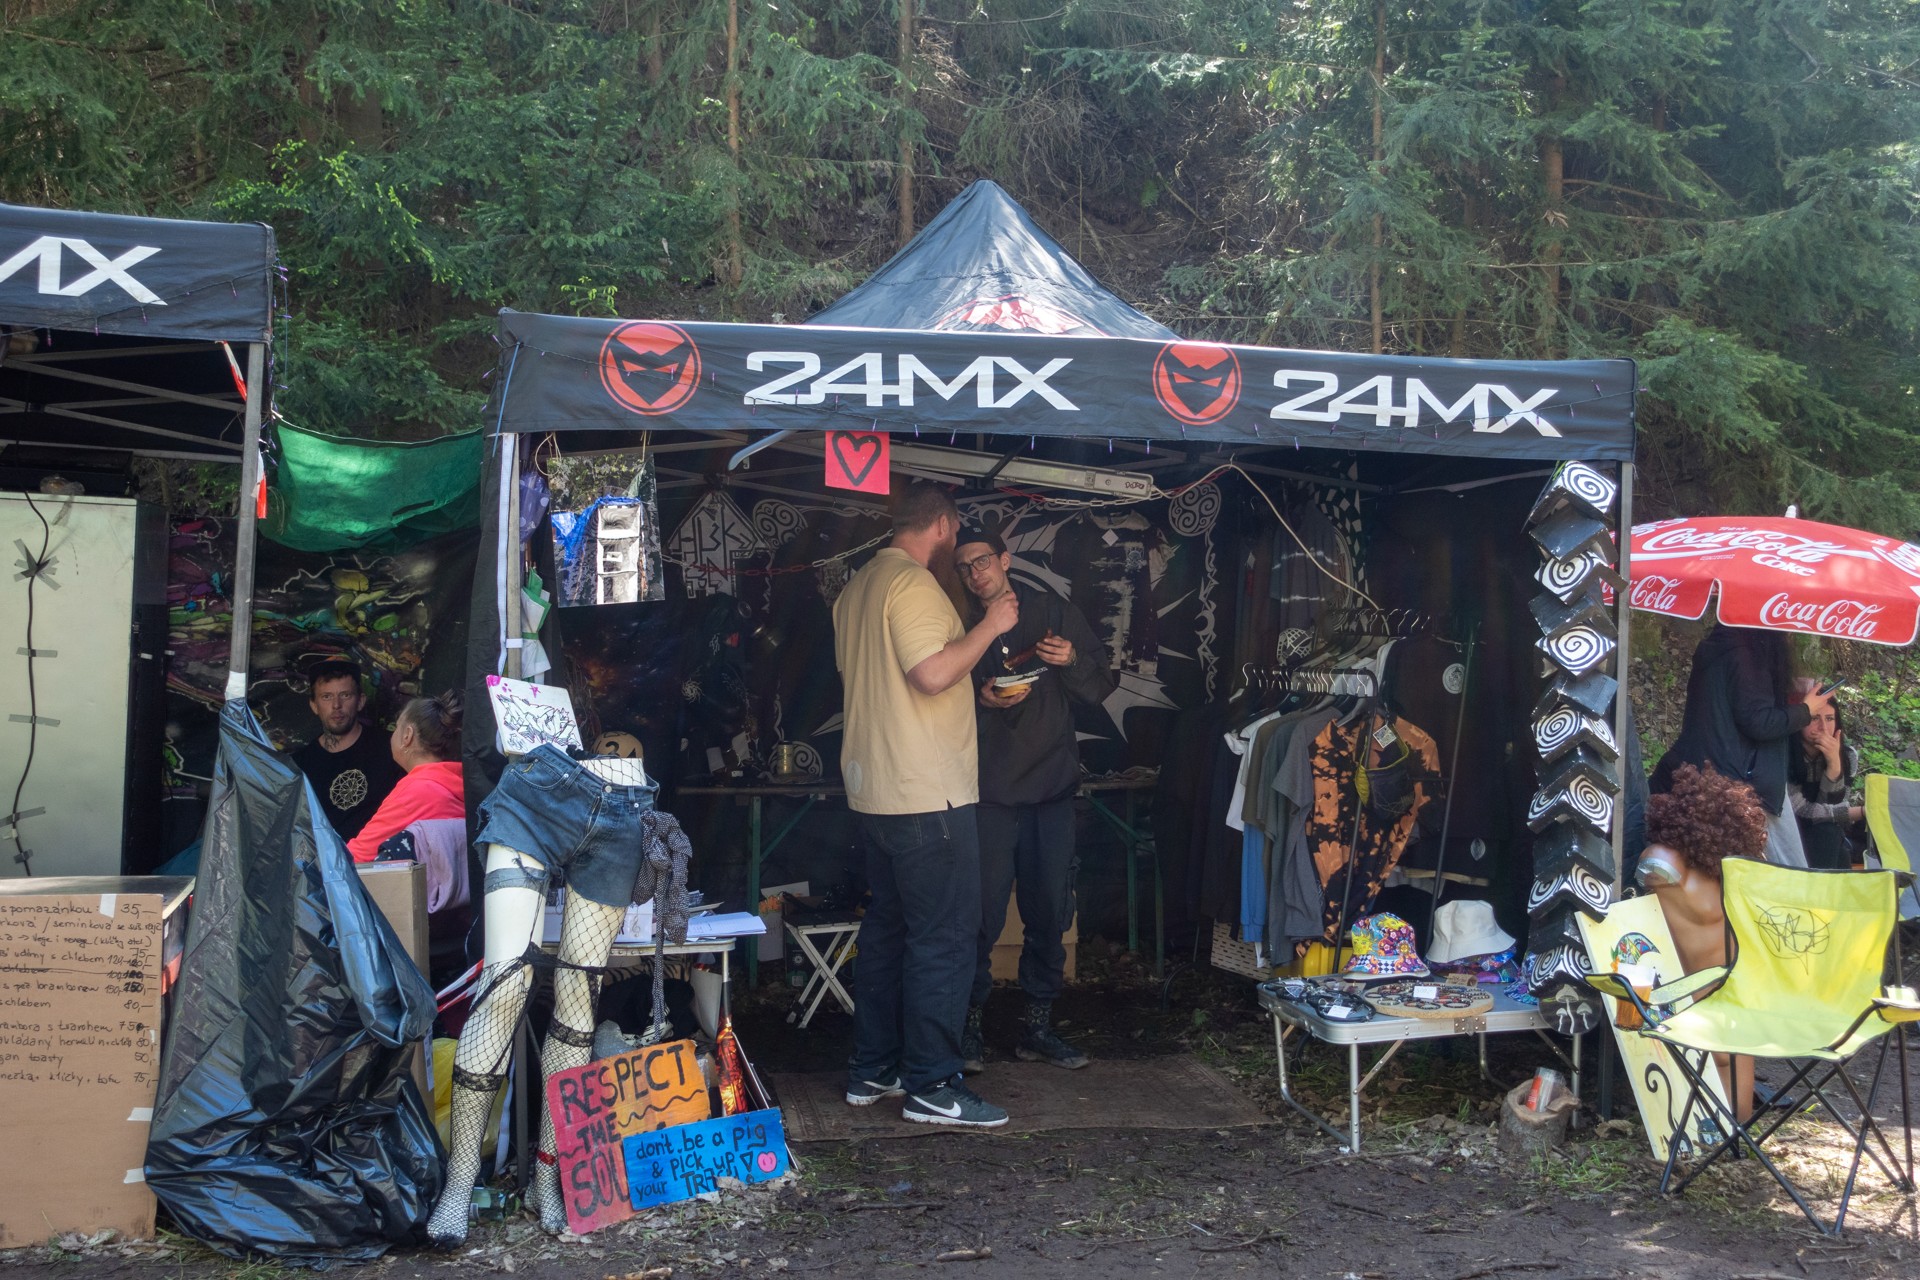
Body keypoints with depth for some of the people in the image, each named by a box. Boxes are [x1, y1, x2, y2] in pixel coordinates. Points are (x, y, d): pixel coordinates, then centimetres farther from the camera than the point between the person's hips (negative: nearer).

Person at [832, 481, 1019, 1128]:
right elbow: (934, 672, -25)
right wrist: (991, 625, -12)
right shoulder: (914, 583, -14)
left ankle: (871, 1070, 23)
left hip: (873, 792, 10)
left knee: (887, 929, 16)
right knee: (944, 937, -4)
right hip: (927, 794, -10)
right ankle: (931, 1086, 0)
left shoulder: (858, 588, 17)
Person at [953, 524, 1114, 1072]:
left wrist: (1073, 661, -13)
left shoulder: (1054, 613, 6)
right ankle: (970, 1025, 13)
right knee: (983, 914, -2)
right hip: (989, 794, -2)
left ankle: (1037, 1026, 20)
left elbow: (1101, 689, 6)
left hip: (1052, 788, 2)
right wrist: (981, 701, -16)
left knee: (1050, 914, 7)